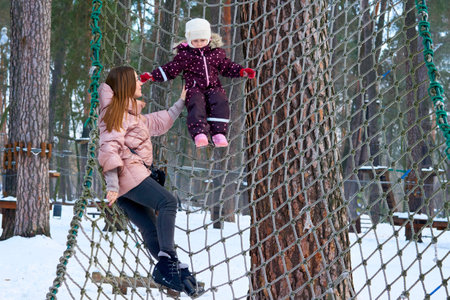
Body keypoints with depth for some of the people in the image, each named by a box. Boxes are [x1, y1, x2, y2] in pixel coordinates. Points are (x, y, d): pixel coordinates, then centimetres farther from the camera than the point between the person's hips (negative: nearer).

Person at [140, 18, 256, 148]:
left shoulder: (217, 52, 14)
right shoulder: (184, 54, 7)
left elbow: (227, 67, 25)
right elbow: (170, 70, 11)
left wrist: (242, 71, 13)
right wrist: (152, 76, 2)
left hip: (213, 87, 2)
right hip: (194, 88, -2)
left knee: (220, 103, -29)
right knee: (196, 104, -33)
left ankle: (218, 133, -37)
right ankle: (199, 133, -49)